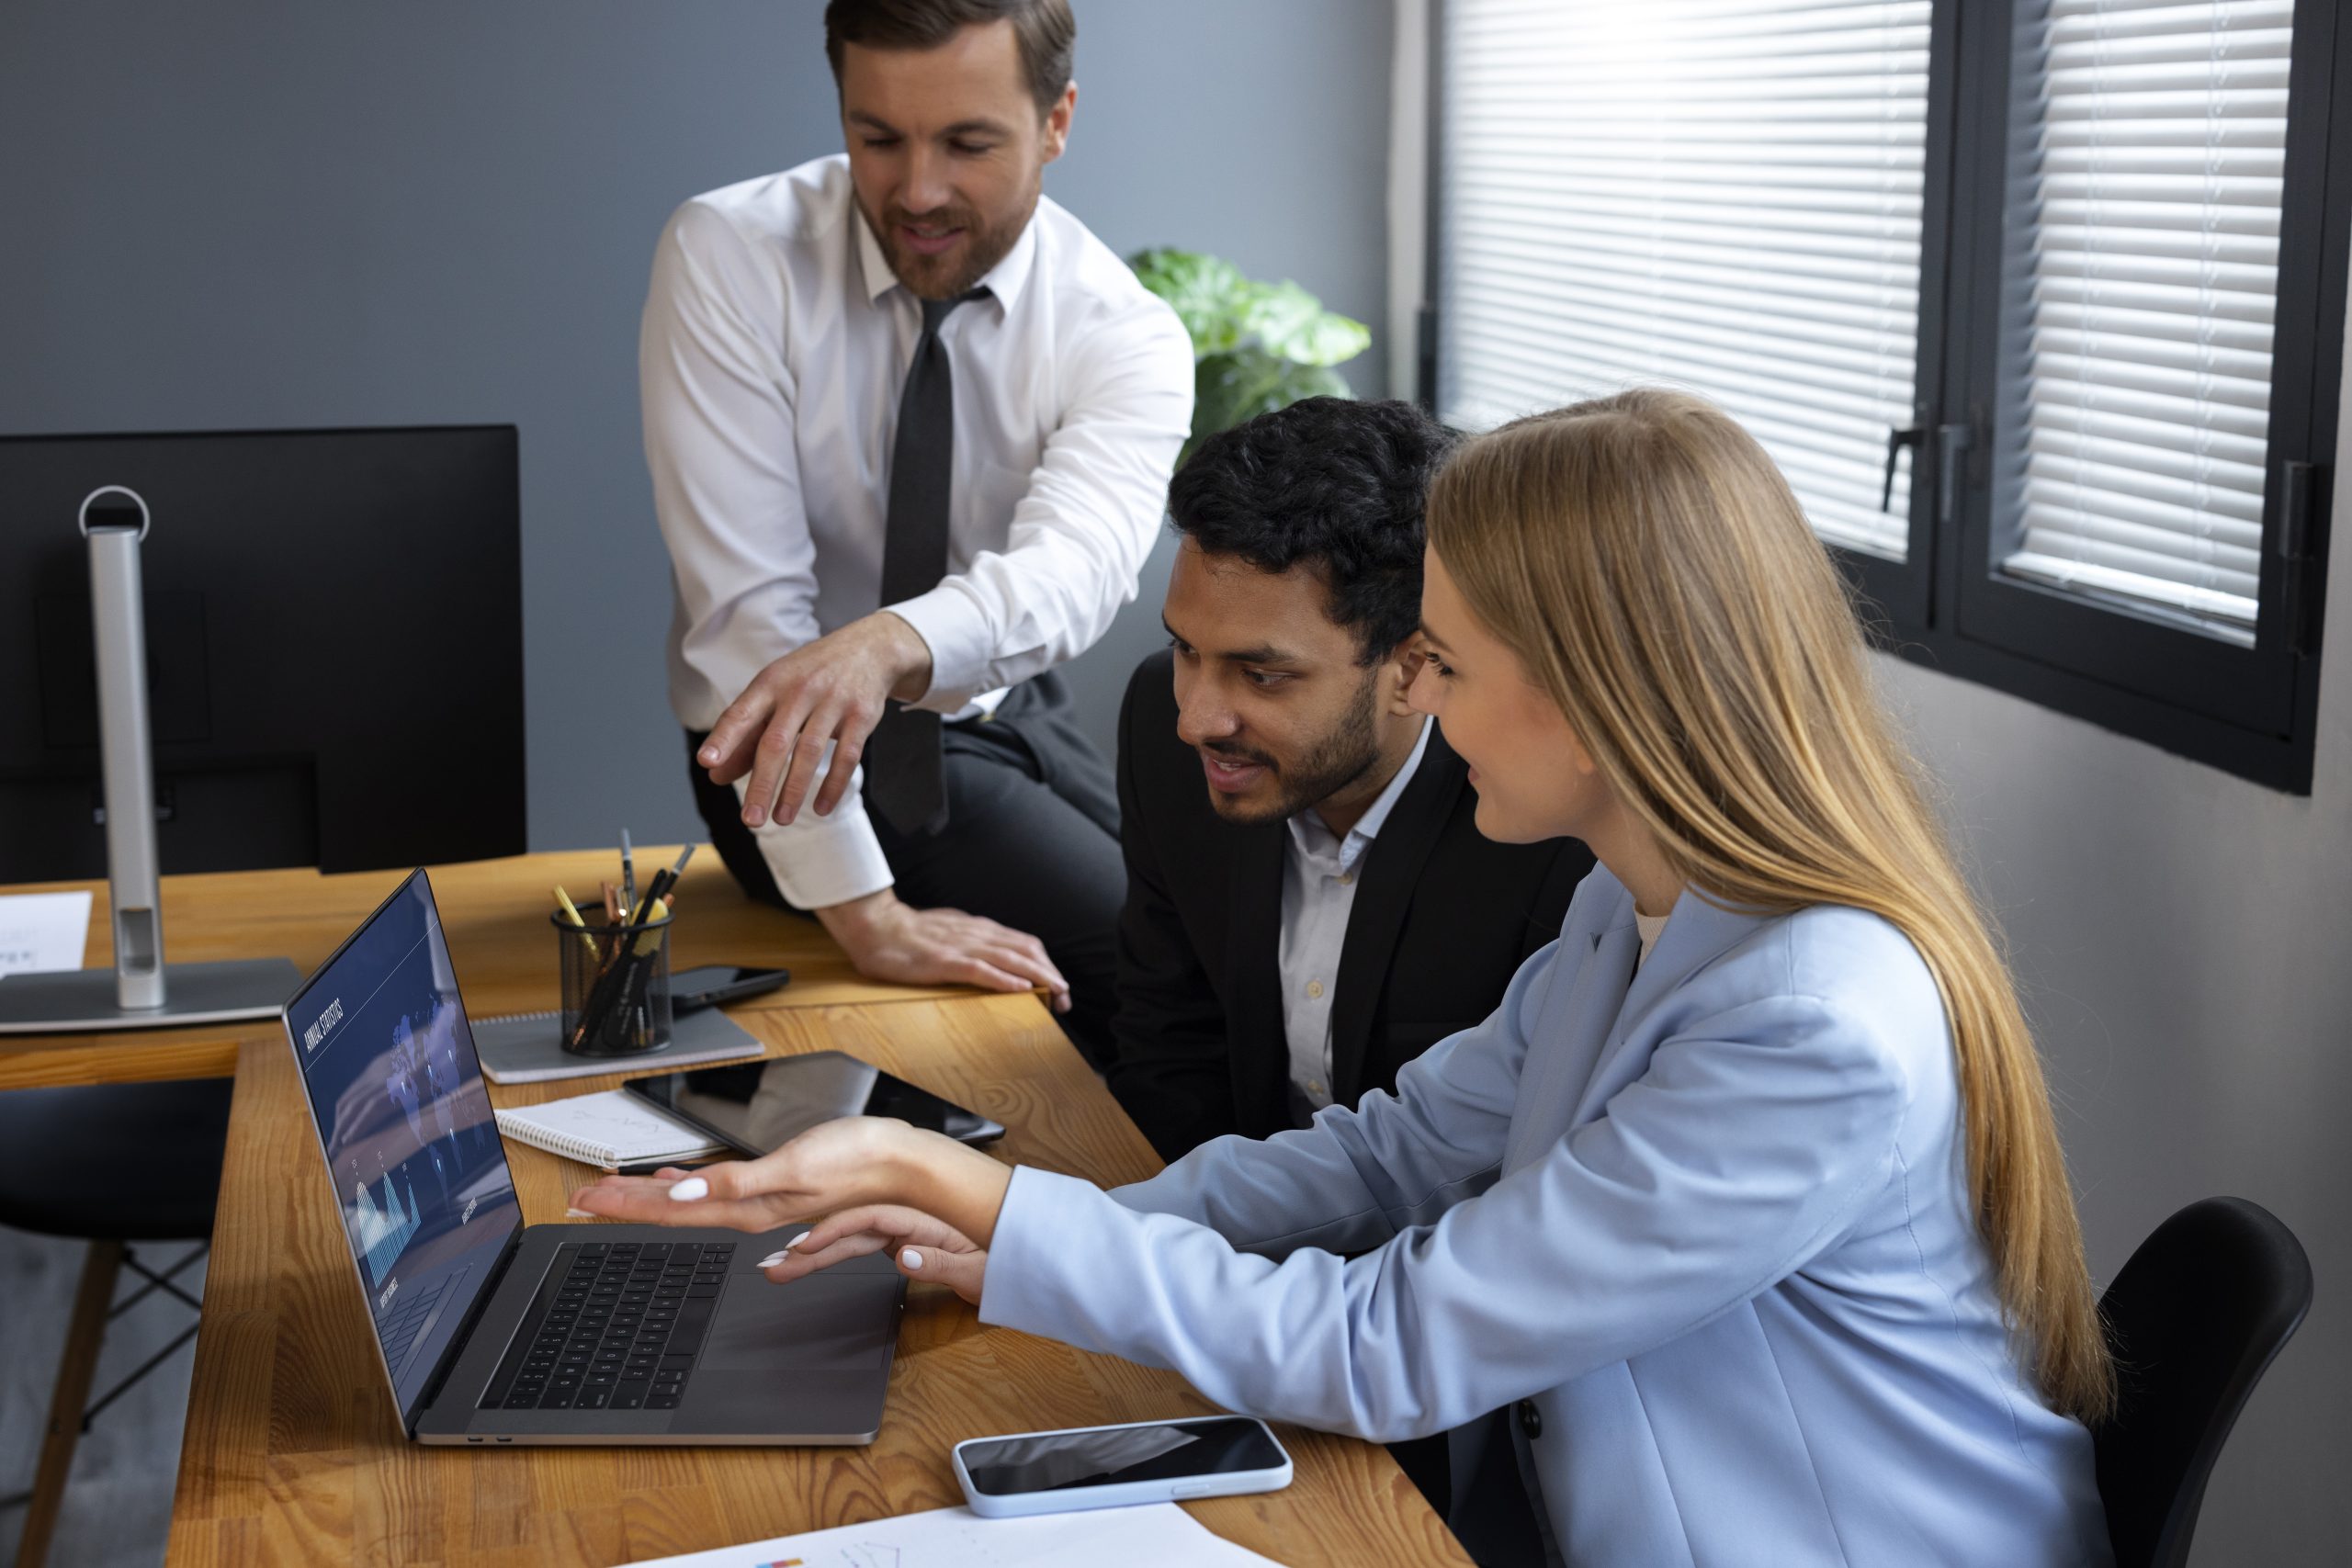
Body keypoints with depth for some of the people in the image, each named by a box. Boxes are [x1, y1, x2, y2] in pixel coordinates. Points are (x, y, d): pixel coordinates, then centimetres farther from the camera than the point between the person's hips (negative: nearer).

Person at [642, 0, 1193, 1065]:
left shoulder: (1125, 336, -12)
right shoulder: (727, 259, -18)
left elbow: (1075, 564, -34)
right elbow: (746, 602, -25)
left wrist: (888, 645, -56)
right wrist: (864, 911, -32)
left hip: (1013, 719, 4)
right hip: (802, 749, -4)